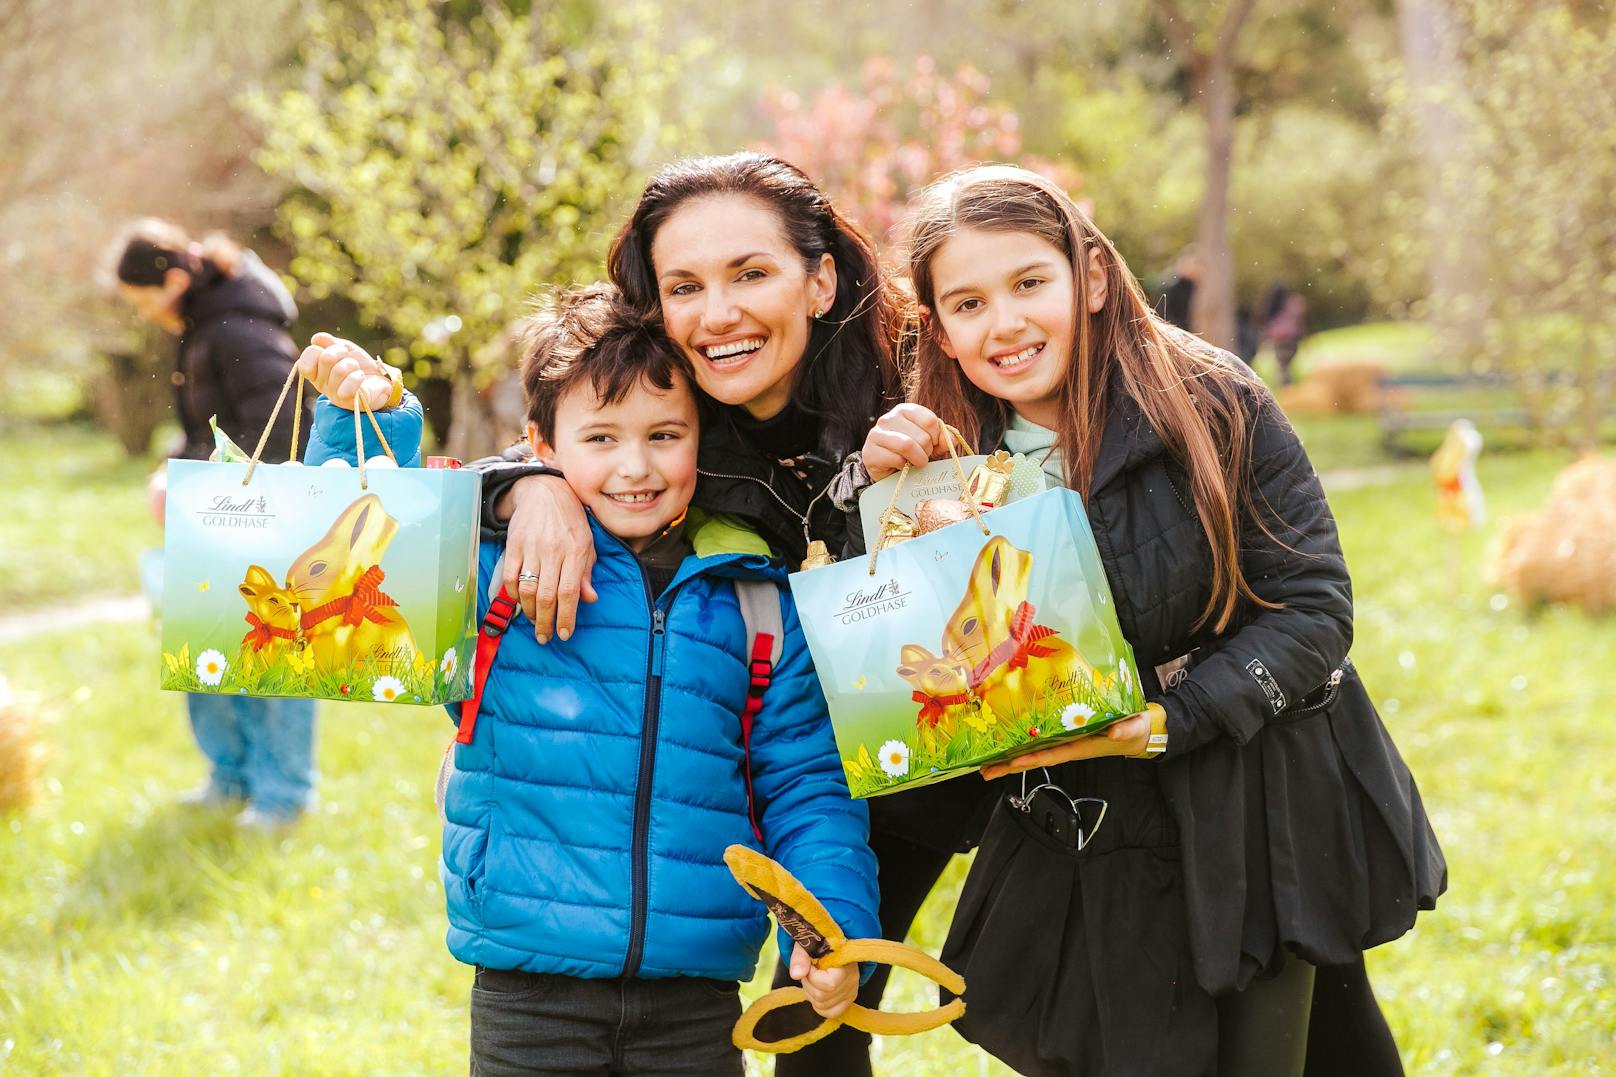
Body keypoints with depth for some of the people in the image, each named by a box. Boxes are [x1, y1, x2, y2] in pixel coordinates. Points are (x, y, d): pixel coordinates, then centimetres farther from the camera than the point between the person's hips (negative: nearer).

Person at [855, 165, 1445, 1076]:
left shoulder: (1209, 403, -12)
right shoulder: (951, 453, -1)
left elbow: (1314, 604, -12)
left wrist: (1167, 719, -22)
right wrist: (882, 492, -15)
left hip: (1259, 824, -3)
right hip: (1088, 845, 3)